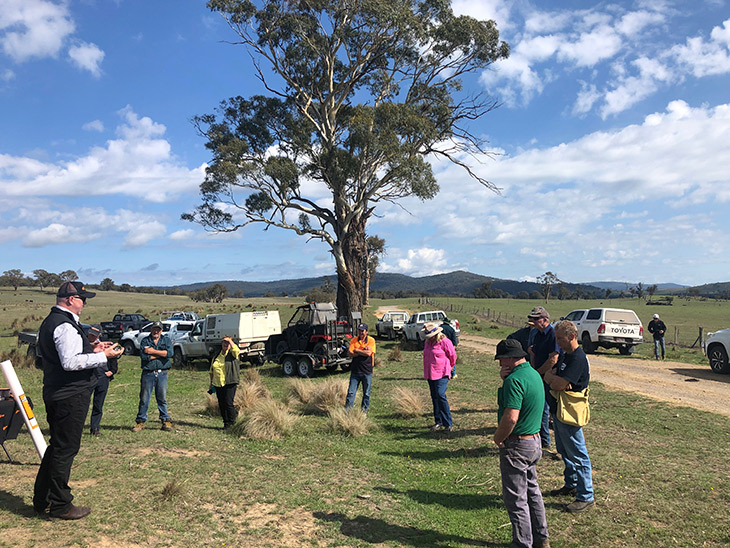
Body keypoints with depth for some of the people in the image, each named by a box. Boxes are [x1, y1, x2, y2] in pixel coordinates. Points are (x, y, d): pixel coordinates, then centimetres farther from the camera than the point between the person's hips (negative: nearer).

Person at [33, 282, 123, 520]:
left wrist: (90, 348, 12)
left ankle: (42, 500, 30)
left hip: (55, 393, 11)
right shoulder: (65, 325, -19)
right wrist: (103, 356, -20)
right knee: (66, 448, -1)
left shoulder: (51, 321, 15)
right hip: (71, 395, -11)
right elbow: (70, 362, -26)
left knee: (57, 445, 20)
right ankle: (60, 506, 10)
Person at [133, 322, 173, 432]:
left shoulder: (166, 340, 9)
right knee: (144, 399, 3)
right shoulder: (145, 341, 6)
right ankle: (141, 421, 15)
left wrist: (152, 351, -9)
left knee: (162, 398, 6)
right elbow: (143, 356, -10)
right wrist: (161, 354, -8)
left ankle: (166, 420, 14)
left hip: (162, 374, 0)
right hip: (148, 373, 0)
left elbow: (169, 353, -9)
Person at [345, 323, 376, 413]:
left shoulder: (371, 340, -3)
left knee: (366, 393, 9)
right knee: (351, 391, 1)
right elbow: (350, 353, -7)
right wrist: (363, 351, -14)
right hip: (355, 369, 2)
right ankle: (347, 409, 6)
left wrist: (356, 350, -8)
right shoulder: (354, 340, 4)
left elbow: (368, 353, -17)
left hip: (367, 371, -1)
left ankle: (364, 409, 24)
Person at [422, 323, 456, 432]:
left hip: (442, 374, -7)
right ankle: (438, 422, 20)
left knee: (440, 395, -18)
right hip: (430, 374, 7)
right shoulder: (428, 342, 11)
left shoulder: (445, 342, -12)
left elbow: (453, 355, -2)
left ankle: (448, 423, -10)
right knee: (434, 397, 10)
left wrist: (450, 366, 14)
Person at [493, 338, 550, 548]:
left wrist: (497, 437, -14)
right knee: (532, 491, 22)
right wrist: (505, 379, -2)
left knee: (515, 498, 4)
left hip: (516, 446, -10)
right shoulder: (534, 374, 7)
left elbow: (511, 417, -30)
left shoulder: (515, 379, -24)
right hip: (534, 441, 10)